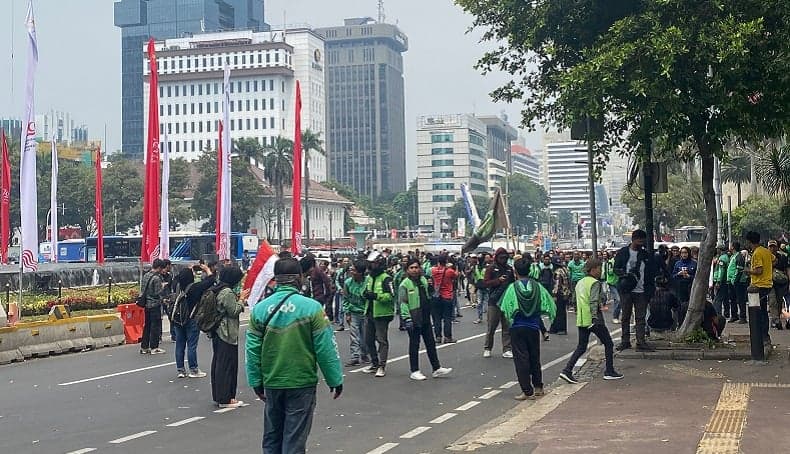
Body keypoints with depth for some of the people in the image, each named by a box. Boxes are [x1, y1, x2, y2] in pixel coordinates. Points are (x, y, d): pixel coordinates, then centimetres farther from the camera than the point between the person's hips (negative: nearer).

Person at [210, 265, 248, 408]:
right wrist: (241, 299, -5)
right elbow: (234, 311, -17)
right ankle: (225, 399, 1)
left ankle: (217, 396, 24)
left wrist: (239, 297, 11)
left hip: (217, 333, 10)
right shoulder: (228, 292, -19)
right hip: (227, 334, -10)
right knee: (227, 365, -4)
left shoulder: (217, 289, 11)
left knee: (218, 363, 15)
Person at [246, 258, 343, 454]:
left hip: (272, 383, 4)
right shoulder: (311, 307, -12)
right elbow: (326, 348, -10)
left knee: (272, 437, 17)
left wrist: (256, 381, 11)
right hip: (302, 383, -3)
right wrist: (335, 379, -1)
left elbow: (252, 349, 1)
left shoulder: (260, 309, -2)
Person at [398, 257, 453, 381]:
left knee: (431, 343, 10)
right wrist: (406, 318, -21)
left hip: (425, 318, 7)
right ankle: (414, 371, 11)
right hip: (413, 319, -7)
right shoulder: (404, 284, -10)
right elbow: (402, 303, -15)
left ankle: (436, 368, 17)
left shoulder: (423, 281, 11)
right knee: (414, 345, 2)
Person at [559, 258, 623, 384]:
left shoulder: (580, 283, 14)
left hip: (581, 320, 8)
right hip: (595, 320, -8)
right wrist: (595, 317, -25)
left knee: (581, 347, 10)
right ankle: (609, 371, 14)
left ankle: (567, 370, -3)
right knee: (608, 344, 9)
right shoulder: (595, 283, -11)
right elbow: (593, 301, -21)